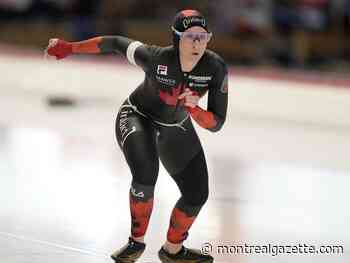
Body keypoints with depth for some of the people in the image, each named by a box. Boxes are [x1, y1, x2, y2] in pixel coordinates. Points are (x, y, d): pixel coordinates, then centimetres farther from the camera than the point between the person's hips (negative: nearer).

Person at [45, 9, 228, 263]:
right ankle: (137, 241, -4)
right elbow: (115, 42, -18)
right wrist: (69, 48, -9)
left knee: (197, 195, 5)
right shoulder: (155, 57, -35)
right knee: (145, 176, -30)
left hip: (176, 128, 4)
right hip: (137, 118, -4)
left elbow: (216, 123, -22)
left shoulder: (216, 68, -27)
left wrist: (194, 109, -42)